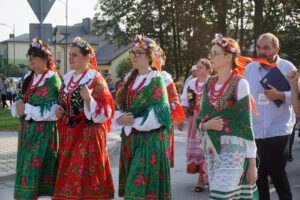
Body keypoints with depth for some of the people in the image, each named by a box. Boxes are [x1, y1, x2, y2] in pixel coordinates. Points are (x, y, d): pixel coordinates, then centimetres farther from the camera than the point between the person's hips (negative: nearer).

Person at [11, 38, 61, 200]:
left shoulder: (53, 80, -9)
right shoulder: (28, 77, 14)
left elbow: (51, 110, -15)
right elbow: (21, 99, 18)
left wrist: (26, 109, -14)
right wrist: (18, 106, -5)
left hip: (44, 131, -7)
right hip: (26, 129, 7)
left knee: (33, 167, -7)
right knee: (24, 166, 7)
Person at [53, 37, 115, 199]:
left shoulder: (95, 79, -10)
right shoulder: (67, 78, 11)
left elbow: (105, 112, -14)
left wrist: (89, 99, -29)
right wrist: (59, 111, 4)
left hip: (88, 135, -7)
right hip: (68, 134, 7)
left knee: (83, 177, -5)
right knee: (67, 177, 9)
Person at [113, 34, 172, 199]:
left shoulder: (156, 80, -8)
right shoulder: (130, 79, 13)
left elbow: (157, 116, -15)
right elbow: (121, 107, 14)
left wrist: (132, 122, -12)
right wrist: (119, 118, -8)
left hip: (150, 141, -7)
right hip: (129, 140, 7)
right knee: (131, 184, 10)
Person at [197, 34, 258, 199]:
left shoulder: (239, 83, -7)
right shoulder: (209, 83, 11)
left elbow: (246, 122, -8)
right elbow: (200, 118, 17)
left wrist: (252, 162, -9)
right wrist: (206, 125, -8)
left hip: (232, 146, -6)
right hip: (211, 145, 6)